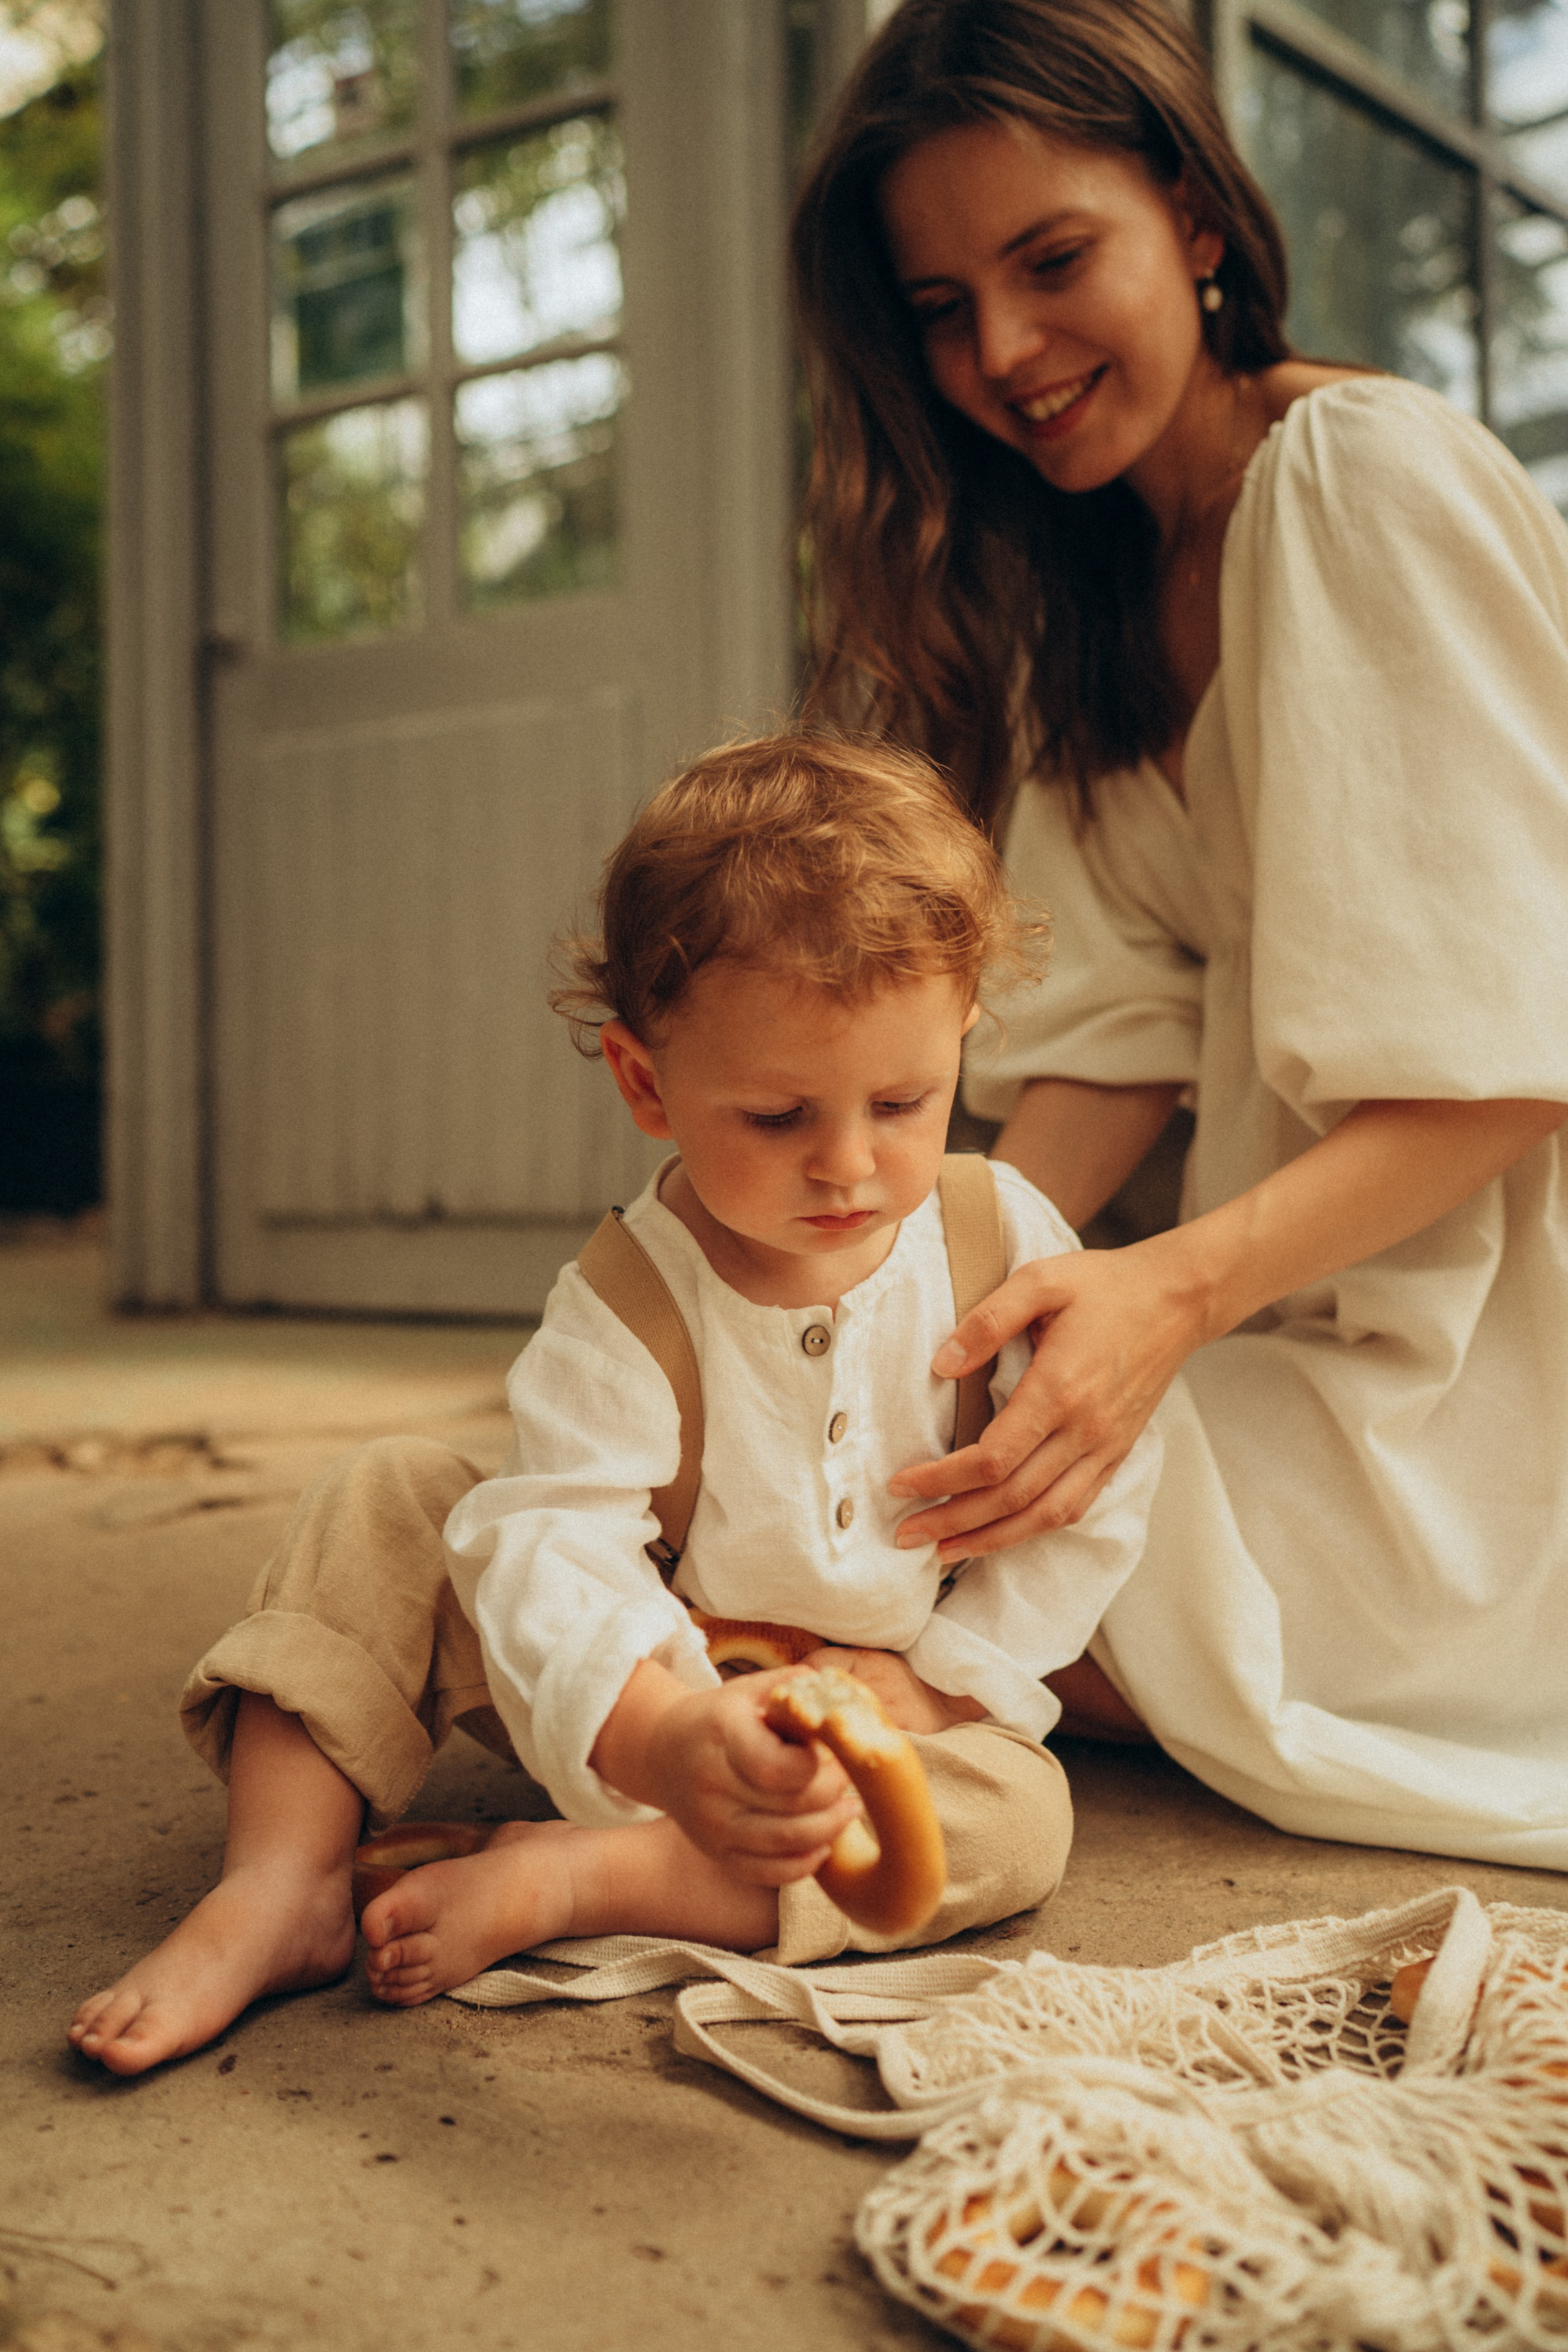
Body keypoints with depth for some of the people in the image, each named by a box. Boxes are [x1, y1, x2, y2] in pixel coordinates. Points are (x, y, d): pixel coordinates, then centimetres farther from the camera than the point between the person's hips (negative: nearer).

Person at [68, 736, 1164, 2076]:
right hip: (645, 1685, -1)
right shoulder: (622, 1310, -22)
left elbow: (1096, 1500, -8)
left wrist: (930, 1679, -17)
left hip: (903, 1700, 1)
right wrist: (656, 1741, -58)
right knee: (390, 1501, -15)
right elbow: (555, 1545, -37)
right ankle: (282, 1887, -19)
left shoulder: (1009, 1239, -15)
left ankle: (565, 1878, -29)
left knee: (1021, 1817, -30)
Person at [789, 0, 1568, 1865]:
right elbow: (1127, 1018, 1)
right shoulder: (1079, 585, 11)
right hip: (1312, 1289, 7)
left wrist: (1173, 1292, -31)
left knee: (1032, 1557, -21)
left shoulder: (1369, 481, -14)